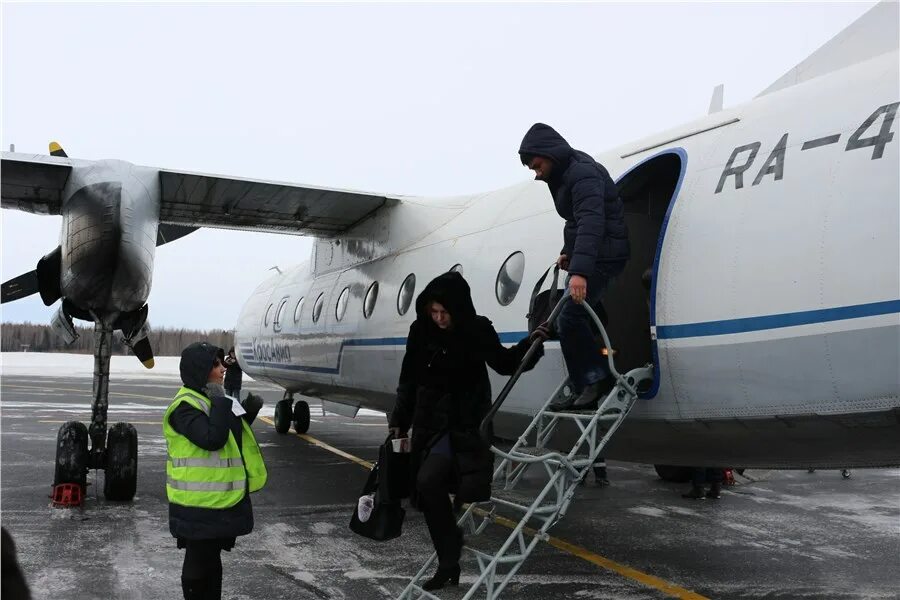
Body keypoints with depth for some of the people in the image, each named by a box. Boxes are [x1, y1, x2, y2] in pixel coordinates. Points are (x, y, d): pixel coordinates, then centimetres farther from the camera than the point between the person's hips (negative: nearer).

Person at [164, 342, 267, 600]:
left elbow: (233, 434, 19)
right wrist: (222, 403, -25)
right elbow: (212, 439, -32)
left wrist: (247, 413, 4)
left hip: (220, 501, 9)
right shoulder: (186, 406, -19)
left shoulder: (210, 400, 11)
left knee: (212, 558, 22)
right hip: (199, 505, -9)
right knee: (199, 562, 5)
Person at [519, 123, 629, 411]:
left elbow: (591, 222, -36)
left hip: (602, 254, -11)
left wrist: (580, 270, -46)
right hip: (587, 255, 11)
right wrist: (568, 252, 11)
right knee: (574, 319, 9)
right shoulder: (564, 175, 13)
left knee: (569, 317, -18)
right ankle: (585, 390, 12)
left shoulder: (583, 173, -21)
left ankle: (595, 380, -8)